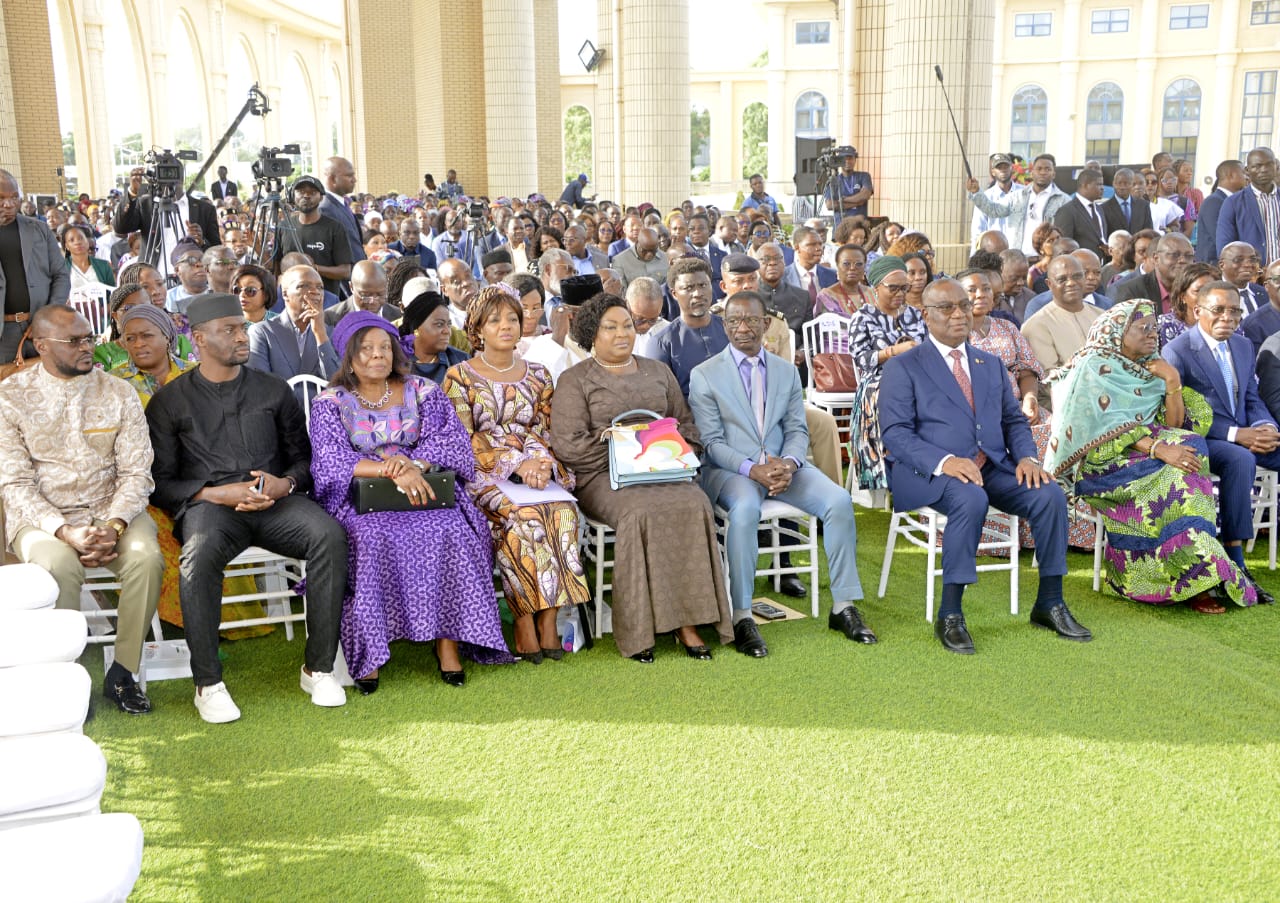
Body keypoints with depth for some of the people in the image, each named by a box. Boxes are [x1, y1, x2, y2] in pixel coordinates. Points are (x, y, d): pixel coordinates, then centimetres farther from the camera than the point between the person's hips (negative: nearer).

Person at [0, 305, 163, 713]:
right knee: (57, 564, -34)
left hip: (111, 512, 2)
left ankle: (122, 672, -12)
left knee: (146, 556, -29)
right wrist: (65, 532, -21)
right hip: (41, 517, -2)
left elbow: (136, 472, 1)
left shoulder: (118, 393, 5)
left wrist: (114, 526, -18)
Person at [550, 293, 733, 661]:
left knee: (693, 505, -29)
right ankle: (638, 628, -26)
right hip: (603, 476, -3)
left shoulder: (658, 372, 22)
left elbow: (687, 426, 20)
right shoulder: (575, 380, 8)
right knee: (642, 511, -35)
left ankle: (686, 621, -25)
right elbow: (568, 444, -5)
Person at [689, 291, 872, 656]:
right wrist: (752, 470, -21)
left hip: (781, 465, 4)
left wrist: (788, 463, -14)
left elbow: (797, 430, 9)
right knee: (745, 507, -38)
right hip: (729, 470, -4)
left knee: (839, 501, -21)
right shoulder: (704, 375, 1)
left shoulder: (787, 371, 14)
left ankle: (844, 606, -9)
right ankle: (741, 617, -30)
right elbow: (712, 442, -5)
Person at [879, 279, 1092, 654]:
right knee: (971, 500, -37)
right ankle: (950, 615, -25)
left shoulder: (991, 365, 21)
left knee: (1050, 495, -20)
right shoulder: (903, 367, 3)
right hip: (929, 472, -5)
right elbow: (895, 433, -8)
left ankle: (1049, 604, -4)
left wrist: (1027, 457, -4)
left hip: (994, 467, 5)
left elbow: (1014, 420, 18)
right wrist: (944, 461, -24)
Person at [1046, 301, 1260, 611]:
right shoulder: (1094, 368, -4)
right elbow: (1107, 427, -16)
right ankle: (1196, 575, -25)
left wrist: (1172, 381, -5)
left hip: (1147, 456, 6)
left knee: (1191, 446, -25)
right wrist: (1157, 449, -27)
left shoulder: (1150, 370, 16)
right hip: (1105, 461, -6)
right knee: (1174, 479, -30)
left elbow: (1172, 425, 8)